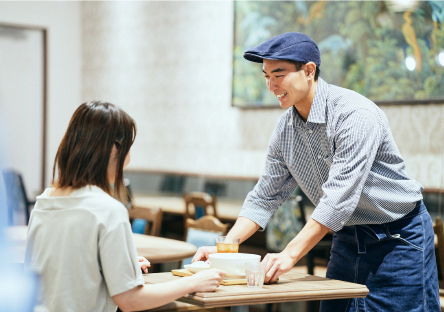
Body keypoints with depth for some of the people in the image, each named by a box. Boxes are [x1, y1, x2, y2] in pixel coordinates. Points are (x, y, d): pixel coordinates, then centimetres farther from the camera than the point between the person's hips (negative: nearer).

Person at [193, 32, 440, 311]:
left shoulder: (356, 114, -25)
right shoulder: (285, 129, -1)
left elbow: (339, 198, -31)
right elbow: (265, 197, 5)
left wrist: (290, 255, -34)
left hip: (399, 237, -6)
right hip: (348, 238, 7)